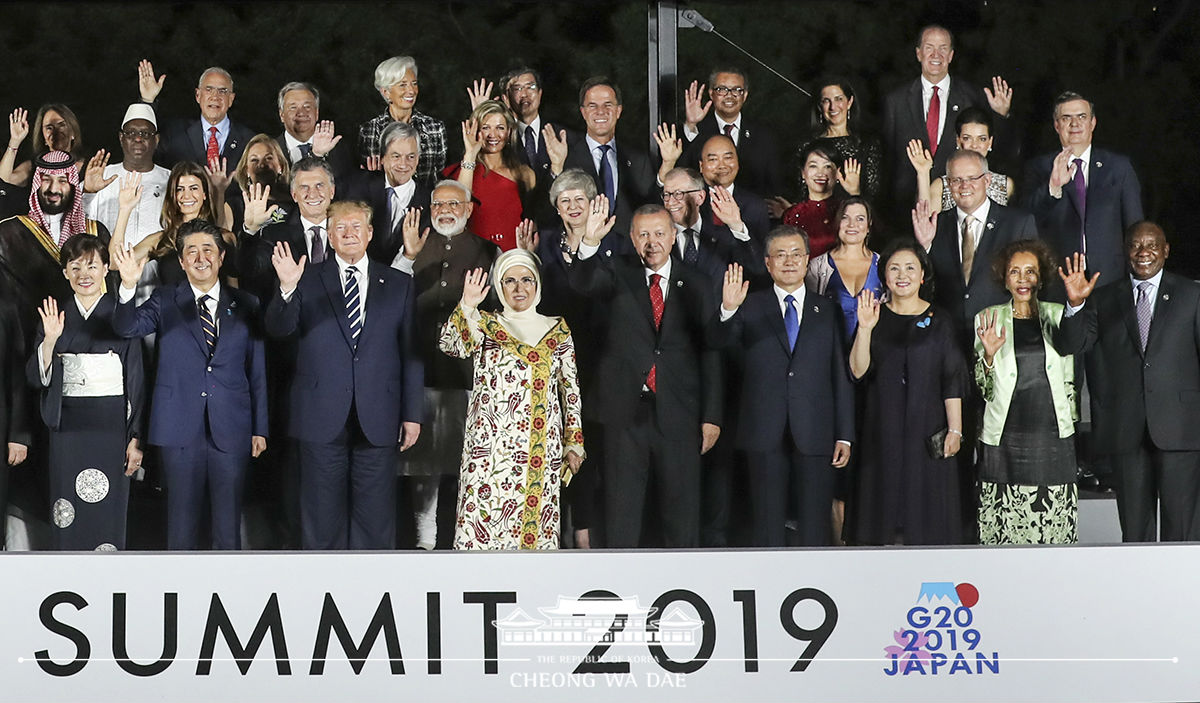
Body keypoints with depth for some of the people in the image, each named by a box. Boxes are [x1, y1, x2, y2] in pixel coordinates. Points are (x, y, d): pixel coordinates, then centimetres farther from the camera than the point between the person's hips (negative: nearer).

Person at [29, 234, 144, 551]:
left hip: (110, 427, -2)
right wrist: (50, 339, -15)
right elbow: (37, 378, 2)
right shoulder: (55, 316, 7)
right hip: (68, 427, 2)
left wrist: (136, 438, -5)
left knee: (108, 514, -1)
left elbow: (136, 380, 0)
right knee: (69, 518, 2)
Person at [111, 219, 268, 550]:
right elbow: (127, 327, -13)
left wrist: (260, 429, 7)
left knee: (228, 521, 6)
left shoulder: (245, 305, 8)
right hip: (181, 429, -1)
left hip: (231, 431, 1)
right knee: (182, 520, 3)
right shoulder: (165, 302, 5)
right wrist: (128, 286, -32)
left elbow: (257, 370, 9)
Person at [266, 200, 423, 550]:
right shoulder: (308, 281, 7)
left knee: (375, 518, 4)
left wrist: (412, 415, 5)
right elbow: (278, 329, -6)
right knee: (322, 516, 4)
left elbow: (411, 354, 9)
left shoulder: (399, 285, 10)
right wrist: (287, 288, -24)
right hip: (322, 417, -1)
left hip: (377, 420, 1)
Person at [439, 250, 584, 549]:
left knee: (535, 522, 0)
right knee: (484, 523, -7)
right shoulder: (484, 325, 7)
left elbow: (571, 389, 13)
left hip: (542, 451, 2)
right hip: (491, 447, -2)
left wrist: (574, 444, 8)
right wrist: (467, 307, -29)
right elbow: (451, 345, -14)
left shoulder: (557, 331, 13)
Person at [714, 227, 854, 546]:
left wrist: (845, 435, 5)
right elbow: (721, 343, -8)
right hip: (765, 435, -1)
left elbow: (841, 376, 11)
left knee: (815, 528, 0)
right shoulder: (751, 307, 8)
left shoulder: (827, 310, 12)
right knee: (768, 525, 2)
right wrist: (728, 310, -29)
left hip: (815, 435, 1)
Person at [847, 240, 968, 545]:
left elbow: (953, 381, 1)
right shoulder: (875, 317, 6)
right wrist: (865, 329, -18)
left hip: (926, 430, -1)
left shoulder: (939, 322, 4)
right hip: (882, 427, 1)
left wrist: (955, 430, -7)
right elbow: (858, 371, -5)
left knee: (927, 507, -2)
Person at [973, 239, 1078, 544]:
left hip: (1053, 436, 1)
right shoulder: (988, 319, 7)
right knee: (1004, 528, -5)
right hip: (1004, 438, -1)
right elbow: (983, 387, 6)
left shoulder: (1057, 316, 10)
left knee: (1055, 529, -3)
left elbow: (1070, 378, 16)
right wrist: (988, 354, -12)